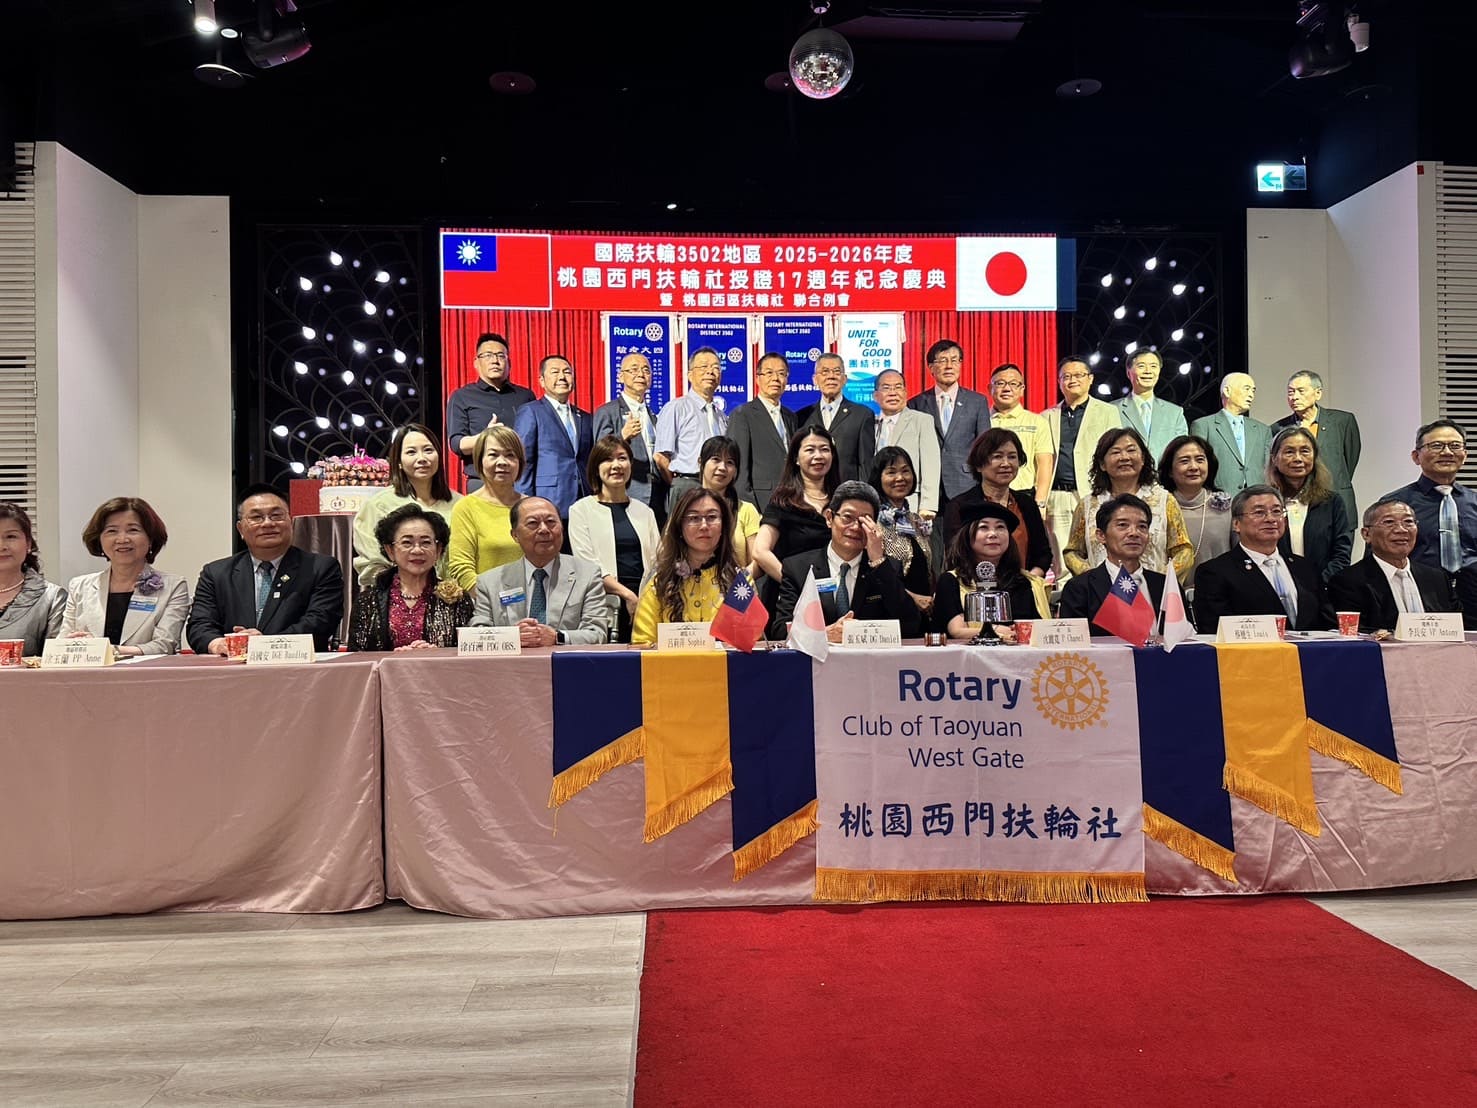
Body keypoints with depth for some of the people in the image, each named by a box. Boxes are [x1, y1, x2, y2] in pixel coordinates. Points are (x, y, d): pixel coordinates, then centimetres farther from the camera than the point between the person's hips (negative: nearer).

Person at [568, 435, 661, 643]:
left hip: (645, 601, 3)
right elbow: (586, 564, -4)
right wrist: (627, 594, -13)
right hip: (607, 604, -3)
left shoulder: (644, 512, 19)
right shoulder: (581, 510, 6)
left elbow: (656, 561, 14)